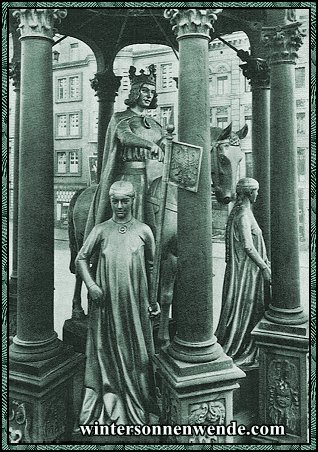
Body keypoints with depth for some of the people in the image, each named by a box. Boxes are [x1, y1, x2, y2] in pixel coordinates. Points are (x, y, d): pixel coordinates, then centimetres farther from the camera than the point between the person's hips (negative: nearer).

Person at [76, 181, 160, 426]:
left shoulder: (144, 231, 1)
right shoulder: (101, 230, 2)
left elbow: (152, 266, 7)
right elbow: (81, 258, 6)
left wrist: (153, 299, 6)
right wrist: (91, 284, -8)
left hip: (135, 302, 0)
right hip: (106, 302, 0)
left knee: (135, 350, 10)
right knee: (106, 349, 8)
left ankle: (137, 404, 27)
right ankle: (109, 401, 24)